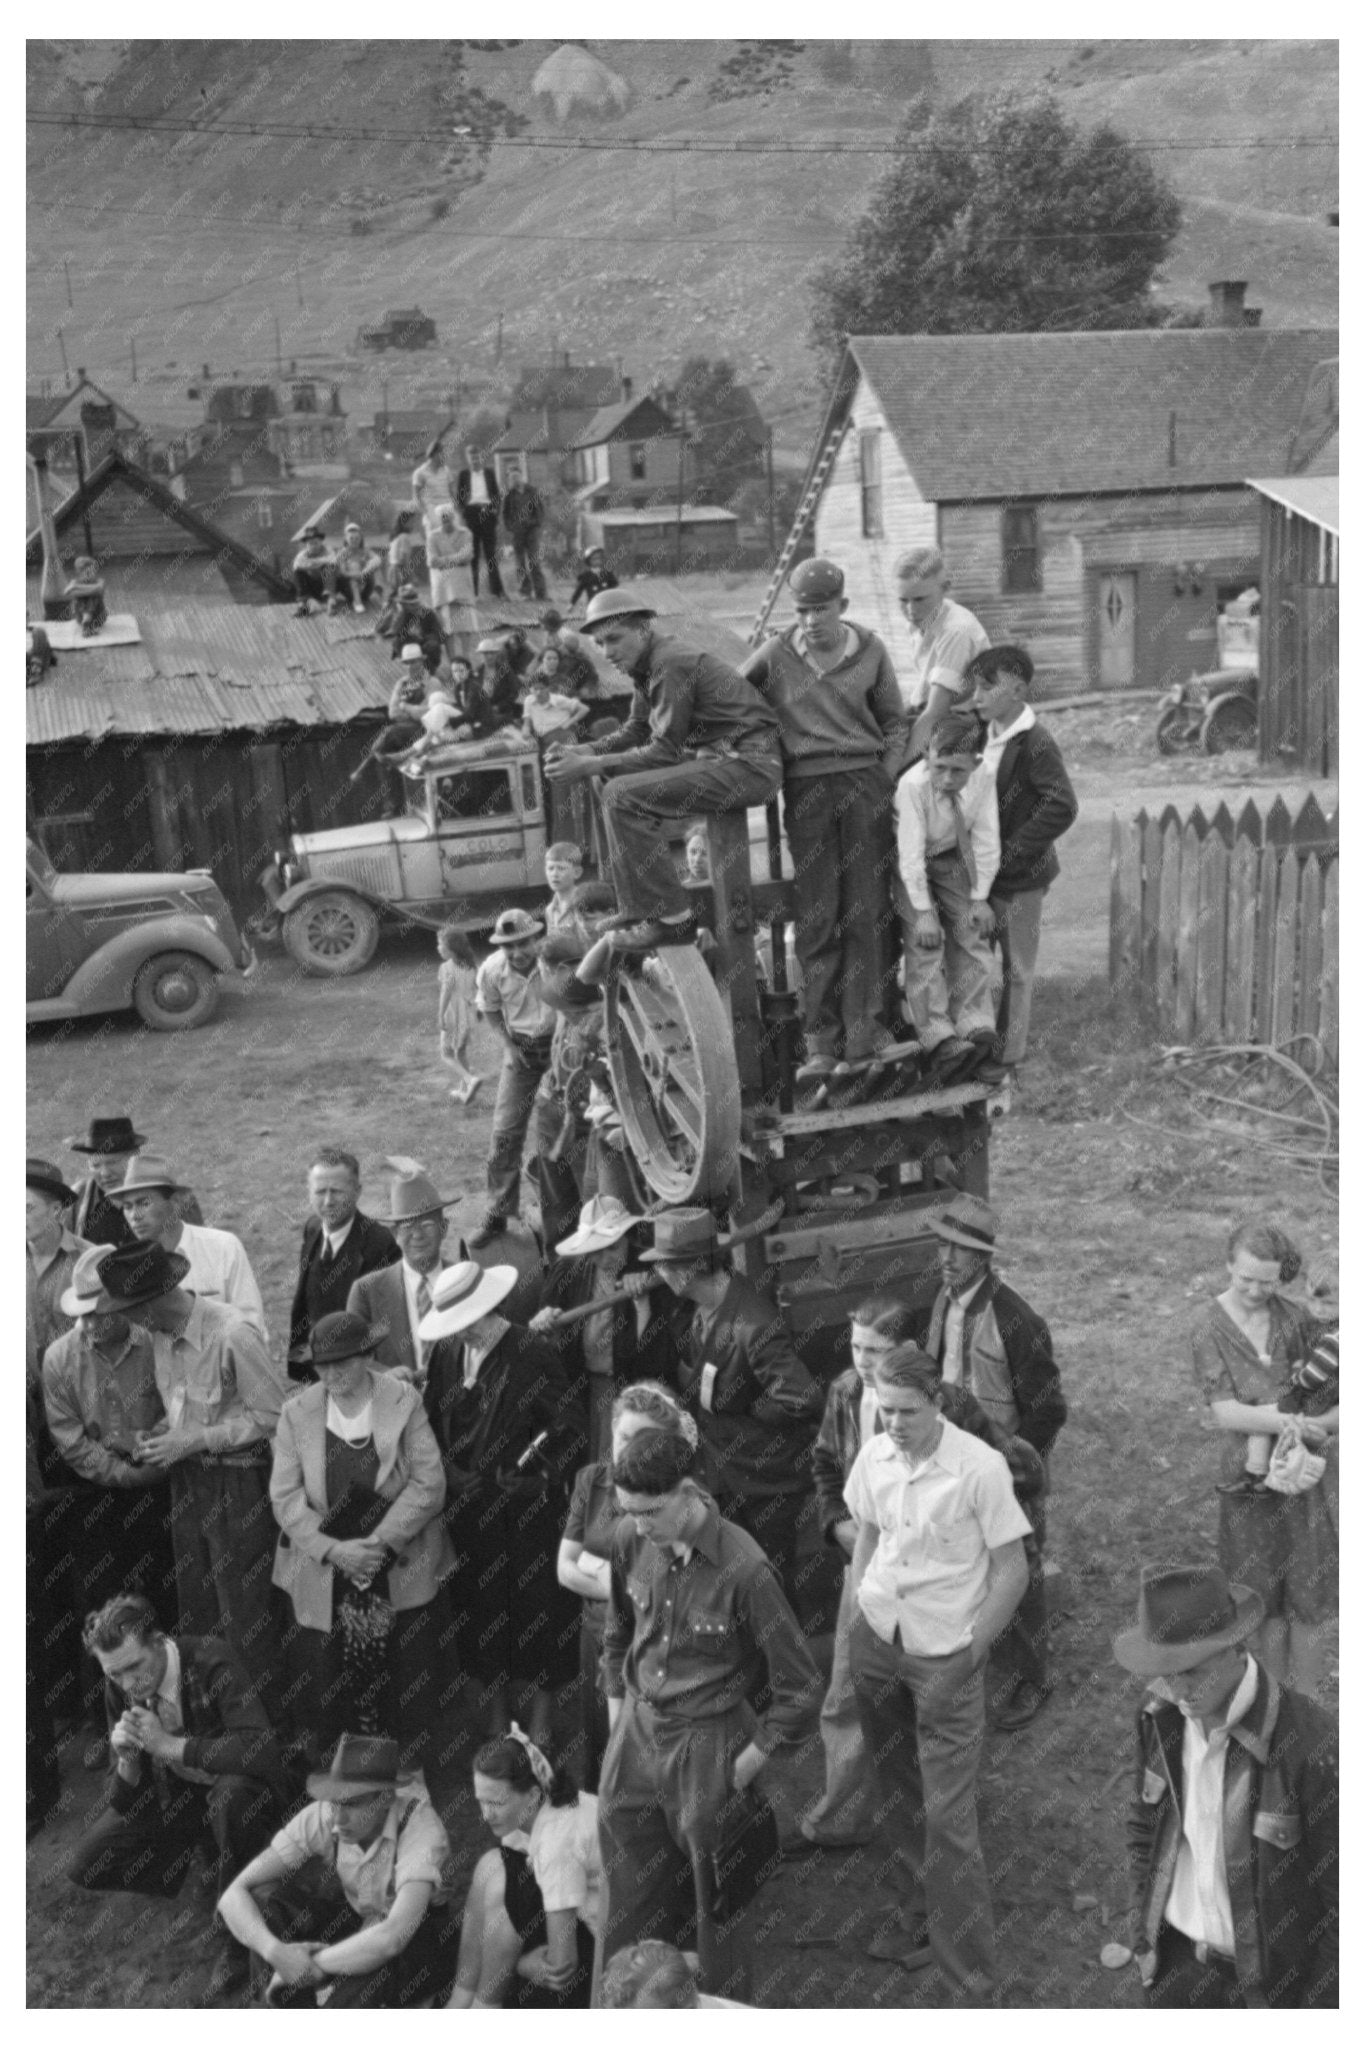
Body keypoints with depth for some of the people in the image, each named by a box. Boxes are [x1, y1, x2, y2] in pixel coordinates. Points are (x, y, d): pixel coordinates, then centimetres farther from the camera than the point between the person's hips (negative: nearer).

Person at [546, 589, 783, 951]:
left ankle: (670, 919, -17)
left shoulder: (672, 664, -16)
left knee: (622, 796, -19)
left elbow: (664, 751, -19)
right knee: (615, 775, 17)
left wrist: (592, 766, -16)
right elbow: (636, 731, 20)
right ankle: (643, 907, 17)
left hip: (748, 765, -11)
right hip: (717, 758, 11)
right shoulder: (647, 665, 14)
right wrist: (586, 751, 3)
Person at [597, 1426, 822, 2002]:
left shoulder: (742, 1570, -25)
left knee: (716, 1900, 12)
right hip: (636, 1732, 5)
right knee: (628, 1898, 18)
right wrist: (617, 1710, 12)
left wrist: (750, 1760, -10)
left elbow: (800, 1689, -16)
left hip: (708, 1741, -5)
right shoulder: (631, 1540, -9)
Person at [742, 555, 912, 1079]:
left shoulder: (869, 652, 5)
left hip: (865, 781, 0)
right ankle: (822, 1041, 4)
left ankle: (864, 1030, 6)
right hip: (806, 789, 0)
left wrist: (889, 777, 2)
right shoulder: (775, 656, 3)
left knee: (867, 912, 0)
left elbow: (895, 722, 14)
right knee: (816, 917, 0)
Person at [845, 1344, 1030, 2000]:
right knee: (897, 1797, 17)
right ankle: (916, 1919, 36)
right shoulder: (874, 1457, -3)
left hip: (945, 1655, -5)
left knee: (948, 1819, -5)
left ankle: (971, 1985, 4)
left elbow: (1012, 1571, -12)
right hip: (877, 1643, 5)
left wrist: (969, 1659, -12)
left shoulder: (979, 1467, -18)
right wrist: (860, 1618, 8)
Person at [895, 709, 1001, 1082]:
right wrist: (923, 911, -25)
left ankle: (975, 1026, -2)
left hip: (952, 860, 4)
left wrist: (979, 897, -12)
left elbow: (985, 842, -13)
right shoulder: (912, 784, -32)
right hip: (911, 867, -4)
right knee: (925, 941, -15)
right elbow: (911, 855, -27)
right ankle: (939, 1040, -18)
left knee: (972, 933, -6)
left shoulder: (983, 779, -22)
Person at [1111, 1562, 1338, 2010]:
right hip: (1180, 1955, 5)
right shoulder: (1162, 1715, -10)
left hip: (1276, 1970, -4)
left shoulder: (1311, 1746, -28)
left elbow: (1343, 1887, -17)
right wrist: (1144, 1934, 9)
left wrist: (1322, 2007, -10)